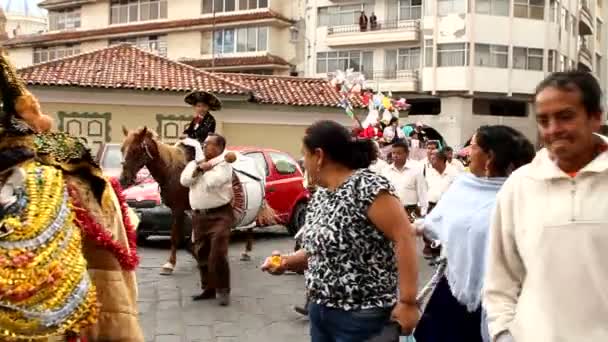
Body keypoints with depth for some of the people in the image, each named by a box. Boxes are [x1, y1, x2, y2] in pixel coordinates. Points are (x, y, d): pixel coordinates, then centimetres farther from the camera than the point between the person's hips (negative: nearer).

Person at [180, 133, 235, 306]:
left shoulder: (223, 165, -7)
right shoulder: (194, 163, 13)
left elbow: (211, 183, -22)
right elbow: (184, 180, -2)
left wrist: (205, 169, -4)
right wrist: (199, 168, -12)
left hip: (219, 216, -7)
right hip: (198, 216, 7)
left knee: (217, 255, -12)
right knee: (201, 255, 12)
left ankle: (223, 290, 1)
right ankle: (208, 288, 25)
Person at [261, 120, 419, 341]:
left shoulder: (368, 186, -17)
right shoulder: (320, 195, 8)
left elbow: (404, 238, -20)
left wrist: (407, 302, -22)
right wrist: (287, 262, 1)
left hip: (360, 316, -8)